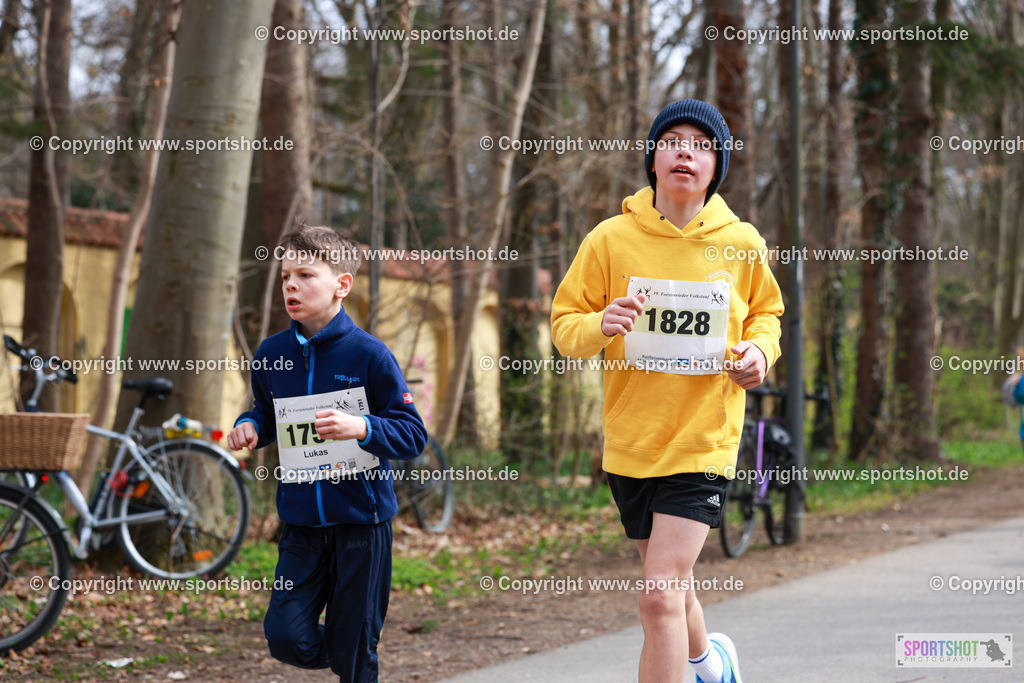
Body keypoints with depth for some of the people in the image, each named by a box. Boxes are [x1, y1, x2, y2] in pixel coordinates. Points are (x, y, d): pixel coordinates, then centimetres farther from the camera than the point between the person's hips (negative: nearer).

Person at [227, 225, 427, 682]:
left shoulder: (368, 354, -10)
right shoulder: (271, 354, 3)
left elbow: (413, 435, -10)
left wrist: (361, 428, -26)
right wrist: (249, 426, -2)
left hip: (361, 521, -4)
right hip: (301, 522, 4)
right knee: (286, 637, -7)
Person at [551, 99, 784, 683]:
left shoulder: (741, 243, -2)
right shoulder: (611, 239, -4)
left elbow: (766, 311, 17)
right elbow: (565, 324, 1)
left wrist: (761, 349, -5)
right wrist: (600, 326, -21)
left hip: (705, 438, -2)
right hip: (631, 438, 2)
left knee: (661, 595, -15)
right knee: (669, 586, 19)